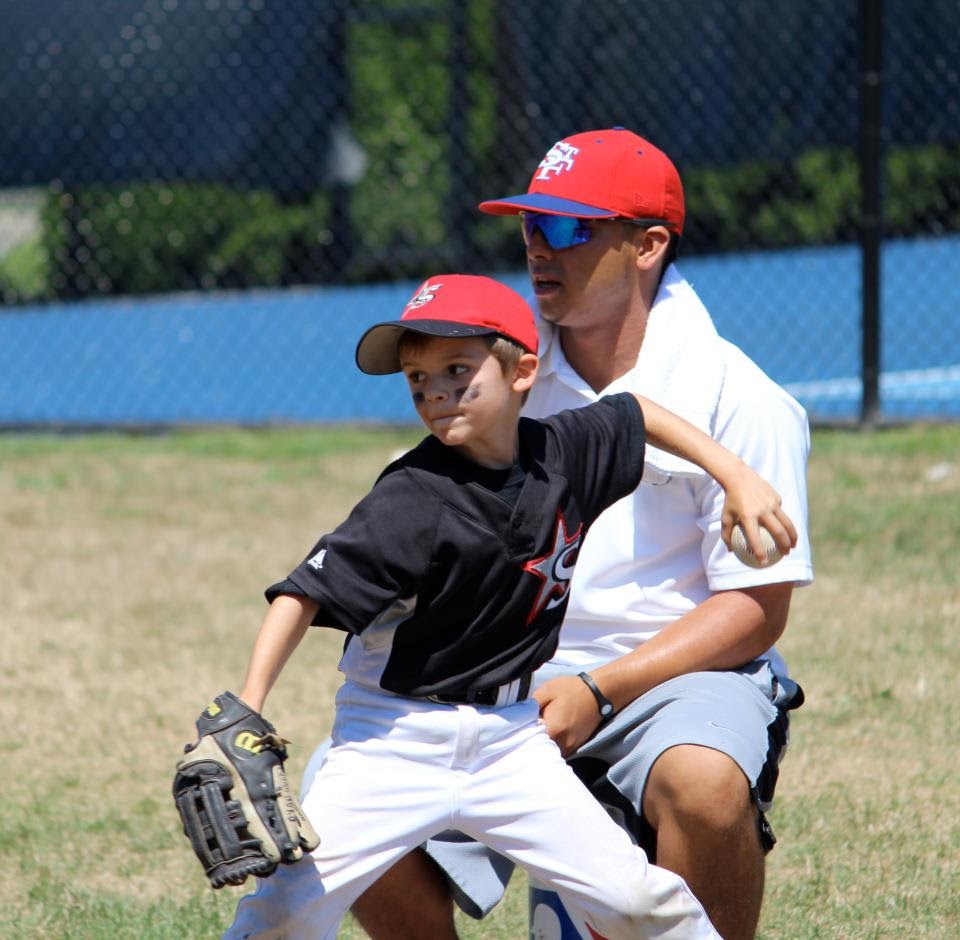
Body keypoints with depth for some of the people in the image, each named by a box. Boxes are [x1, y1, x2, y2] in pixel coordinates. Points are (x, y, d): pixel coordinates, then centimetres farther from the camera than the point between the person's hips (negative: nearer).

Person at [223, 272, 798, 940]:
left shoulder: (560, 453, -1)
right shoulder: (413, 500, -18)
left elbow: (637, 413, 20)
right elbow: (308, 593, -22)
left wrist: (737, 476, 15)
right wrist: (248, 708, -33)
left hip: (510, 736, 4)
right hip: (396, 738, -4)